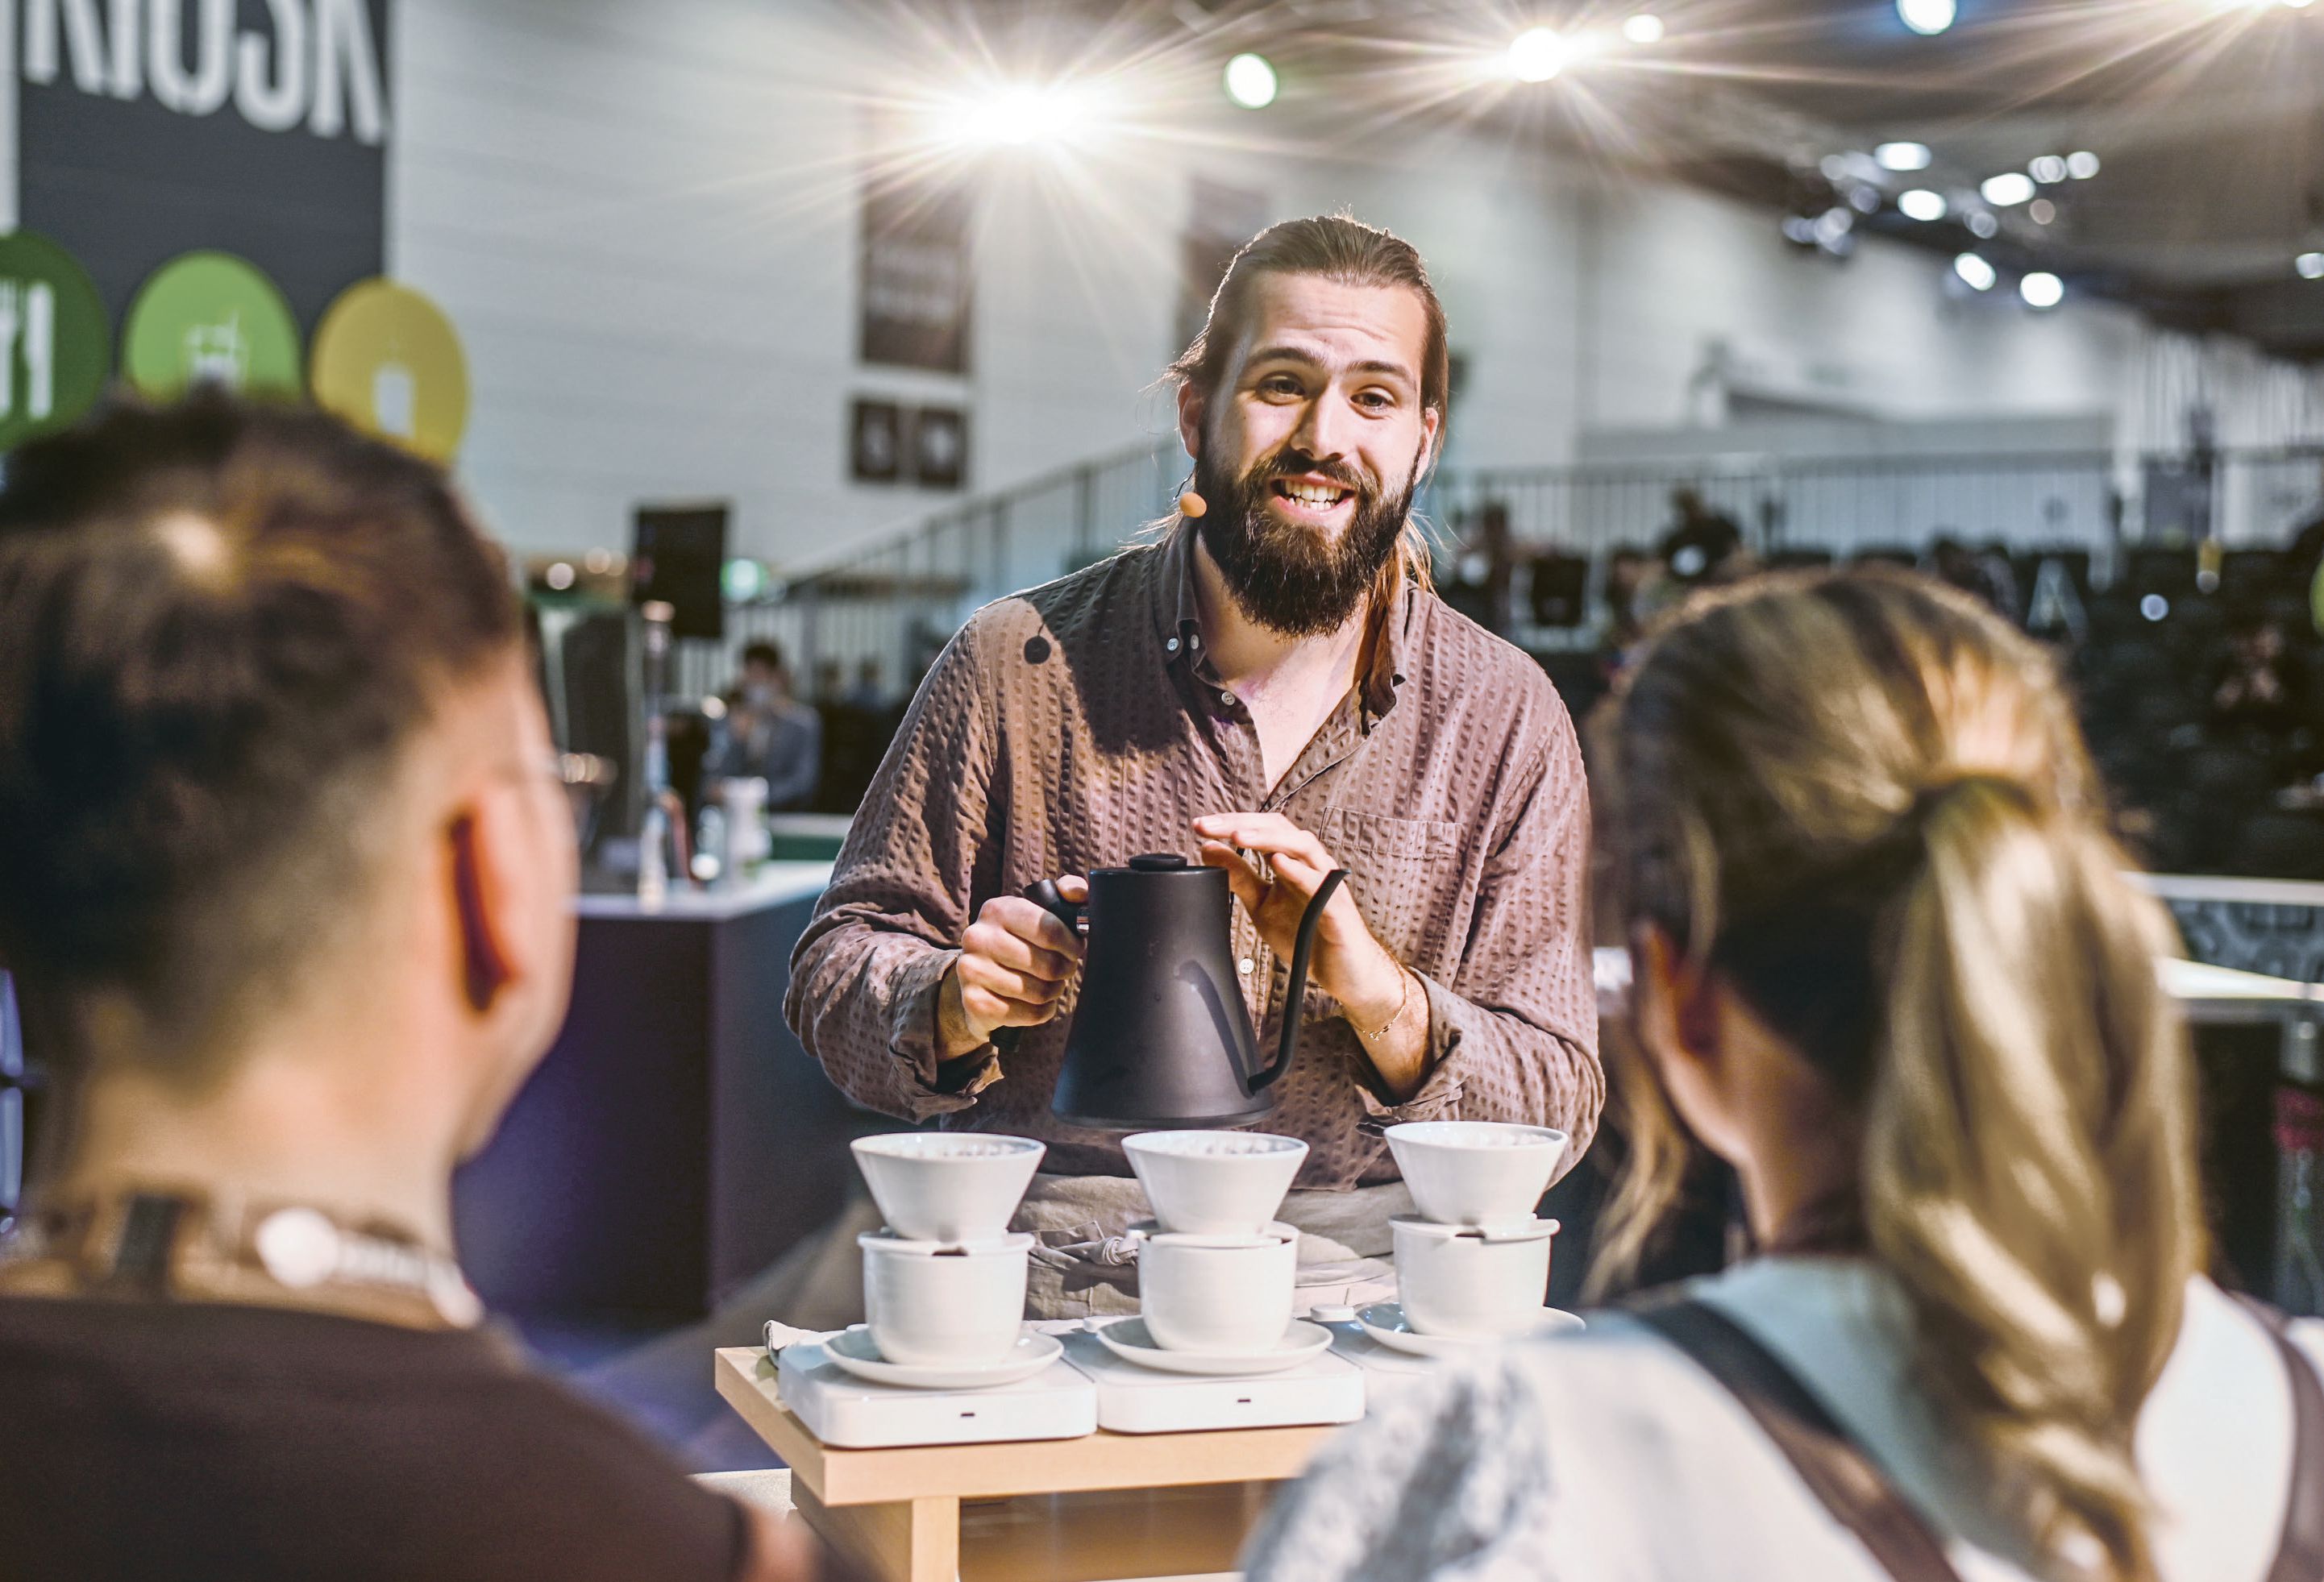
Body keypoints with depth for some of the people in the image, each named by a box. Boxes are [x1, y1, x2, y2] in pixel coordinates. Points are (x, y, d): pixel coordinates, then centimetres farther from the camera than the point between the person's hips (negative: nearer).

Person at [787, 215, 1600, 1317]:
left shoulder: (1507, 720, 4)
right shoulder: (1021, 663, 1)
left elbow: (1558, 1110, 4)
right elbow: (839, 967, 9)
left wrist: (1379, 993, -16)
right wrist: (953, 1006, -14)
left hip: (1362, 1278, 1)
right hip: (1040, 1278, 0)